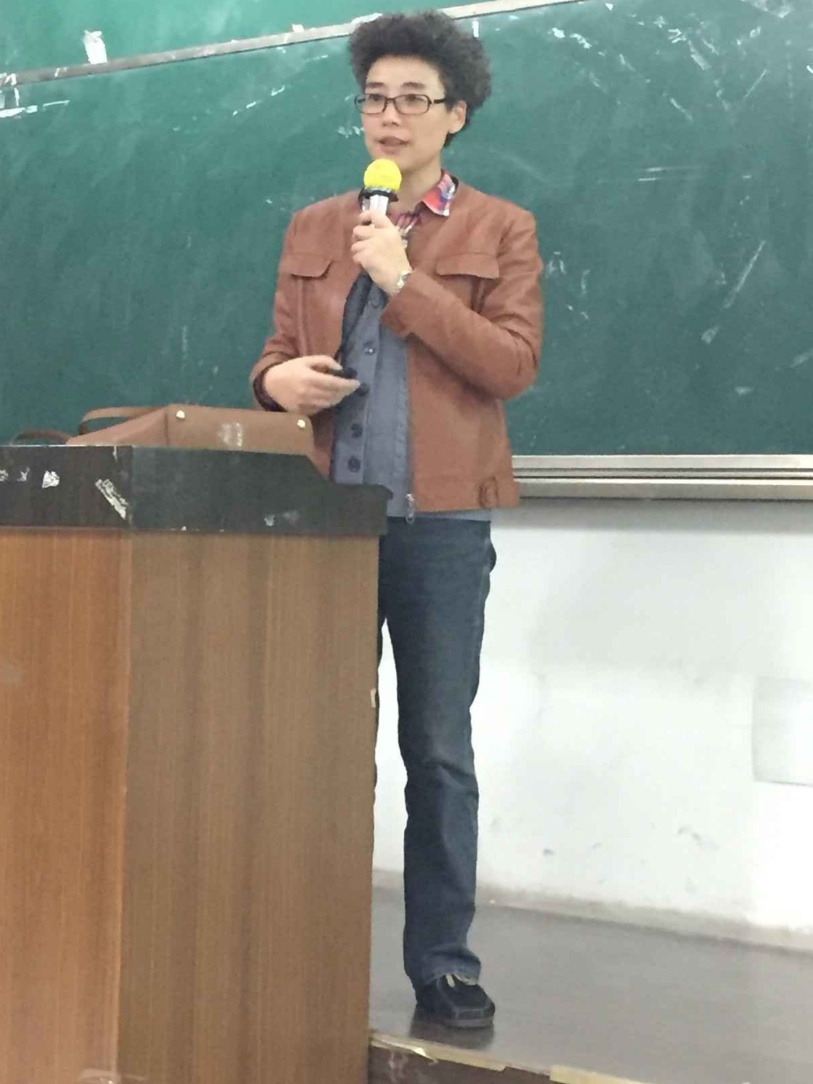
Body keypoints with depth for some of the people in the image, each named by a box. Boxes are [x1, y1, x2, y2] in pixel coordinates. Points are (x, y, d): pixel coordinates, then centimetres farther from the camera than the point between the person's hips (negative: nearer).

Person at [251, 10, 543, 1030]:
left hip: (440, 525, -3)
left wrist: (405, 279, -12)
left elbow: (514, 364, -6)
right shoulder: (313, 229, 15)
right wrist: (278, 379, -7)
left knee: (439, 750, 2)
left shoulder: (501, 230, 5)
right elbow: (278, 352, 17)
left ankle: (442, 963, 11)